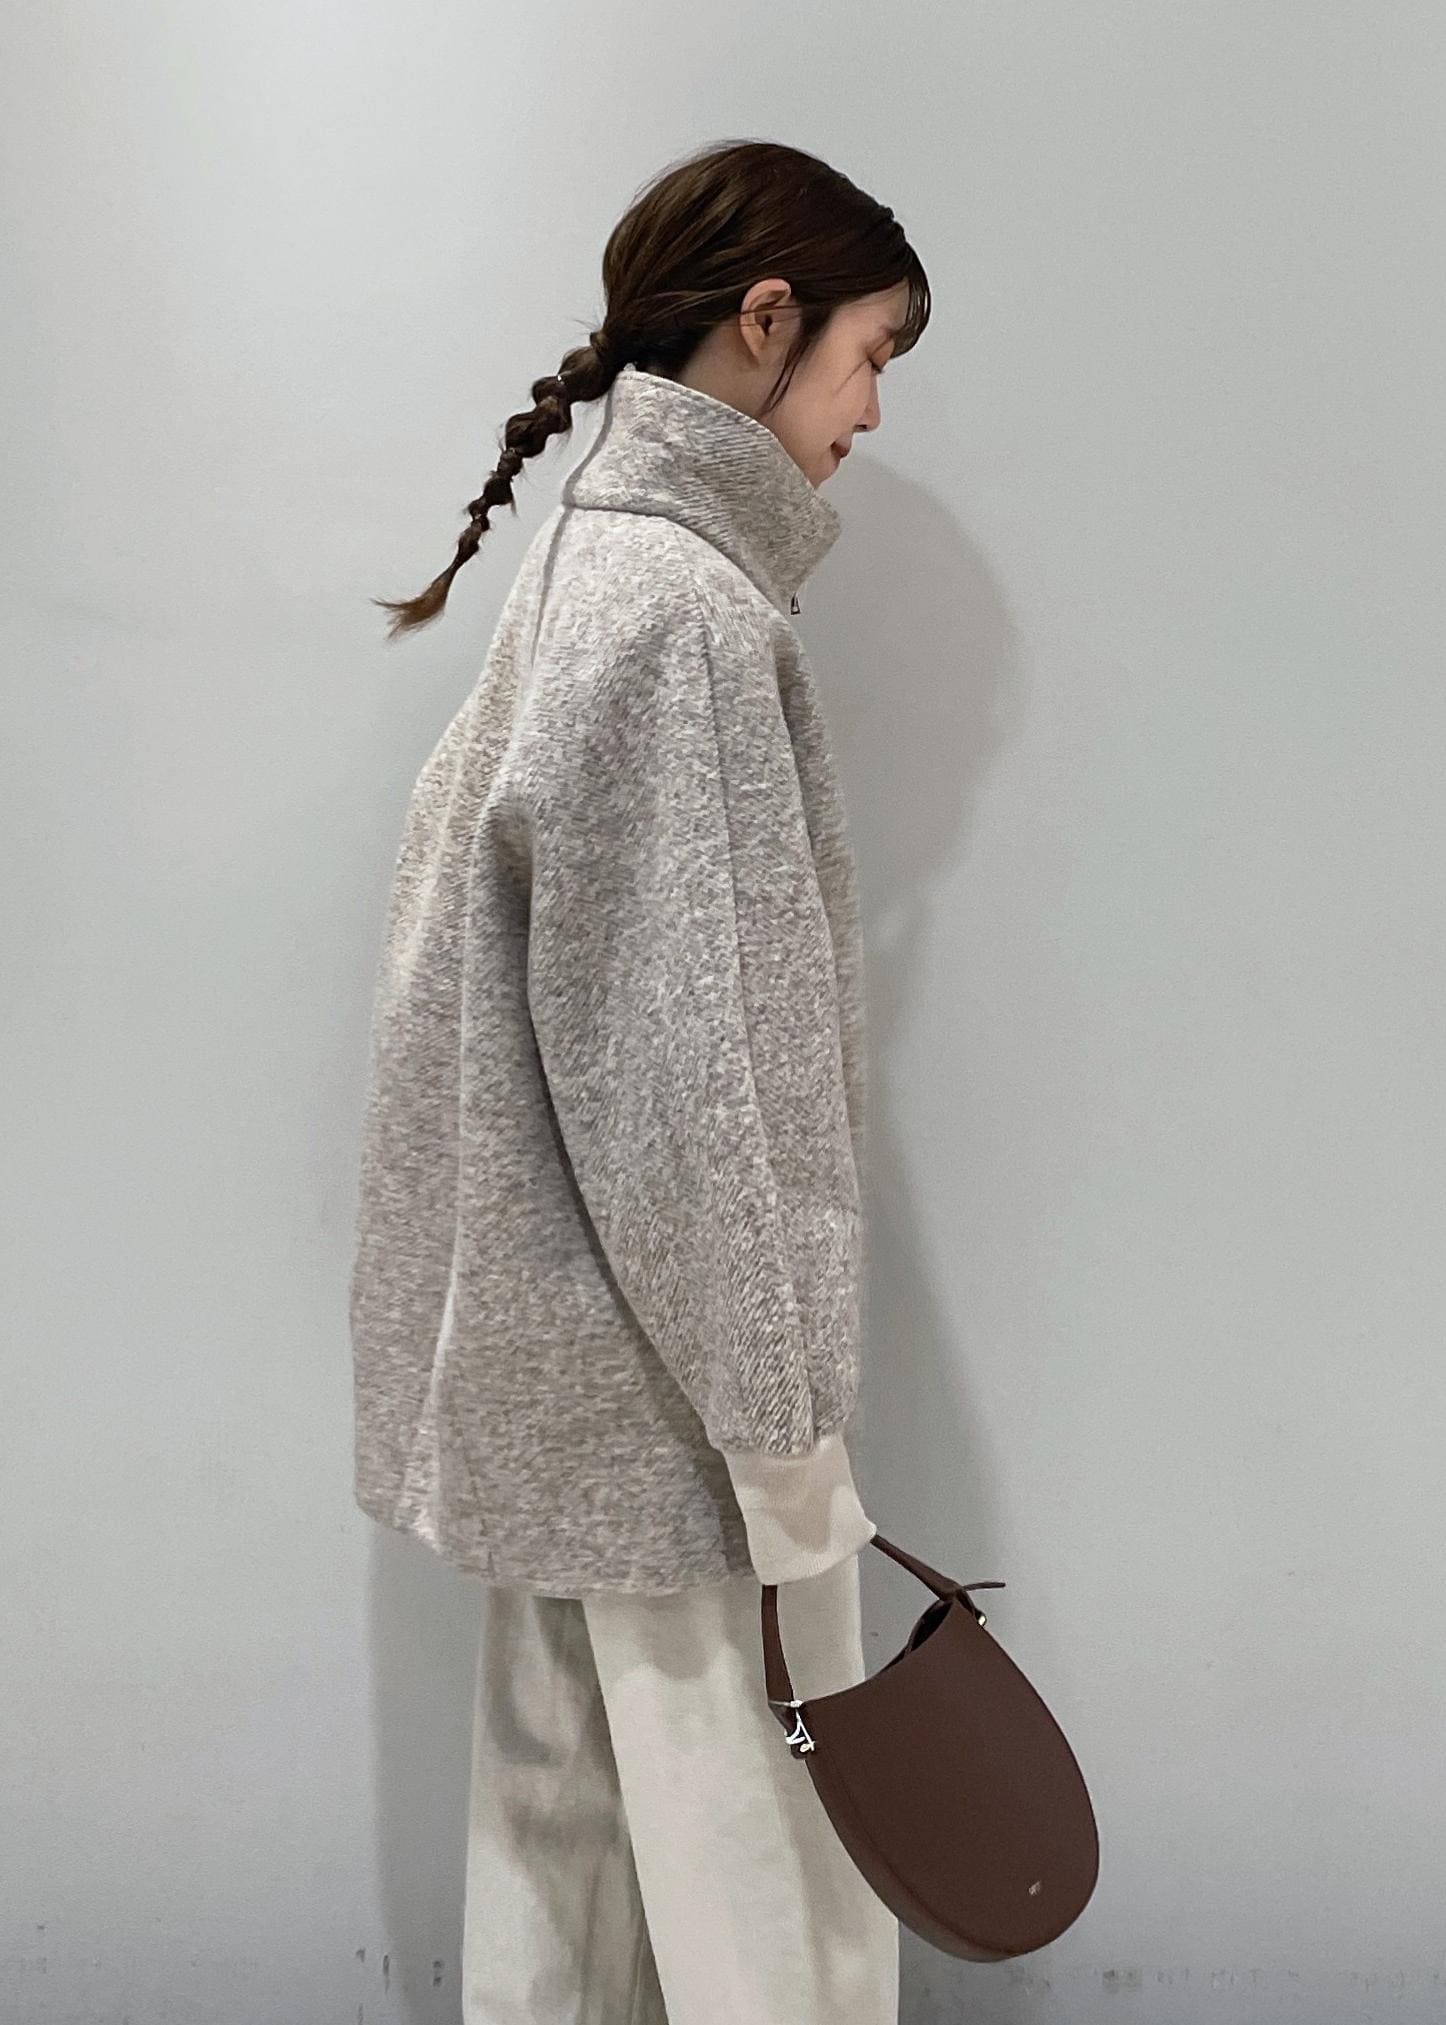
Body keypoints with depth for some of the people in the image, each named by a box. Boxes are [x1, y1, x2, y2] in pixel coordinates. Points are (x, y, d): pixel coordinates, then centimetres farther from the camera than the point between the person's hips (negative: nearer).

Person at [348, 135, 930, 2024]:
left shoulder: (588, 560, 10)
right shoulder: (689, 610, -19)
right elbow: (683, 1081, -22)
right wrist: (787, 1443, -16)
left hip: (555, 1370, 10)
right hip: (666, 1389, -10)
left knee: (563, 1828, 21)